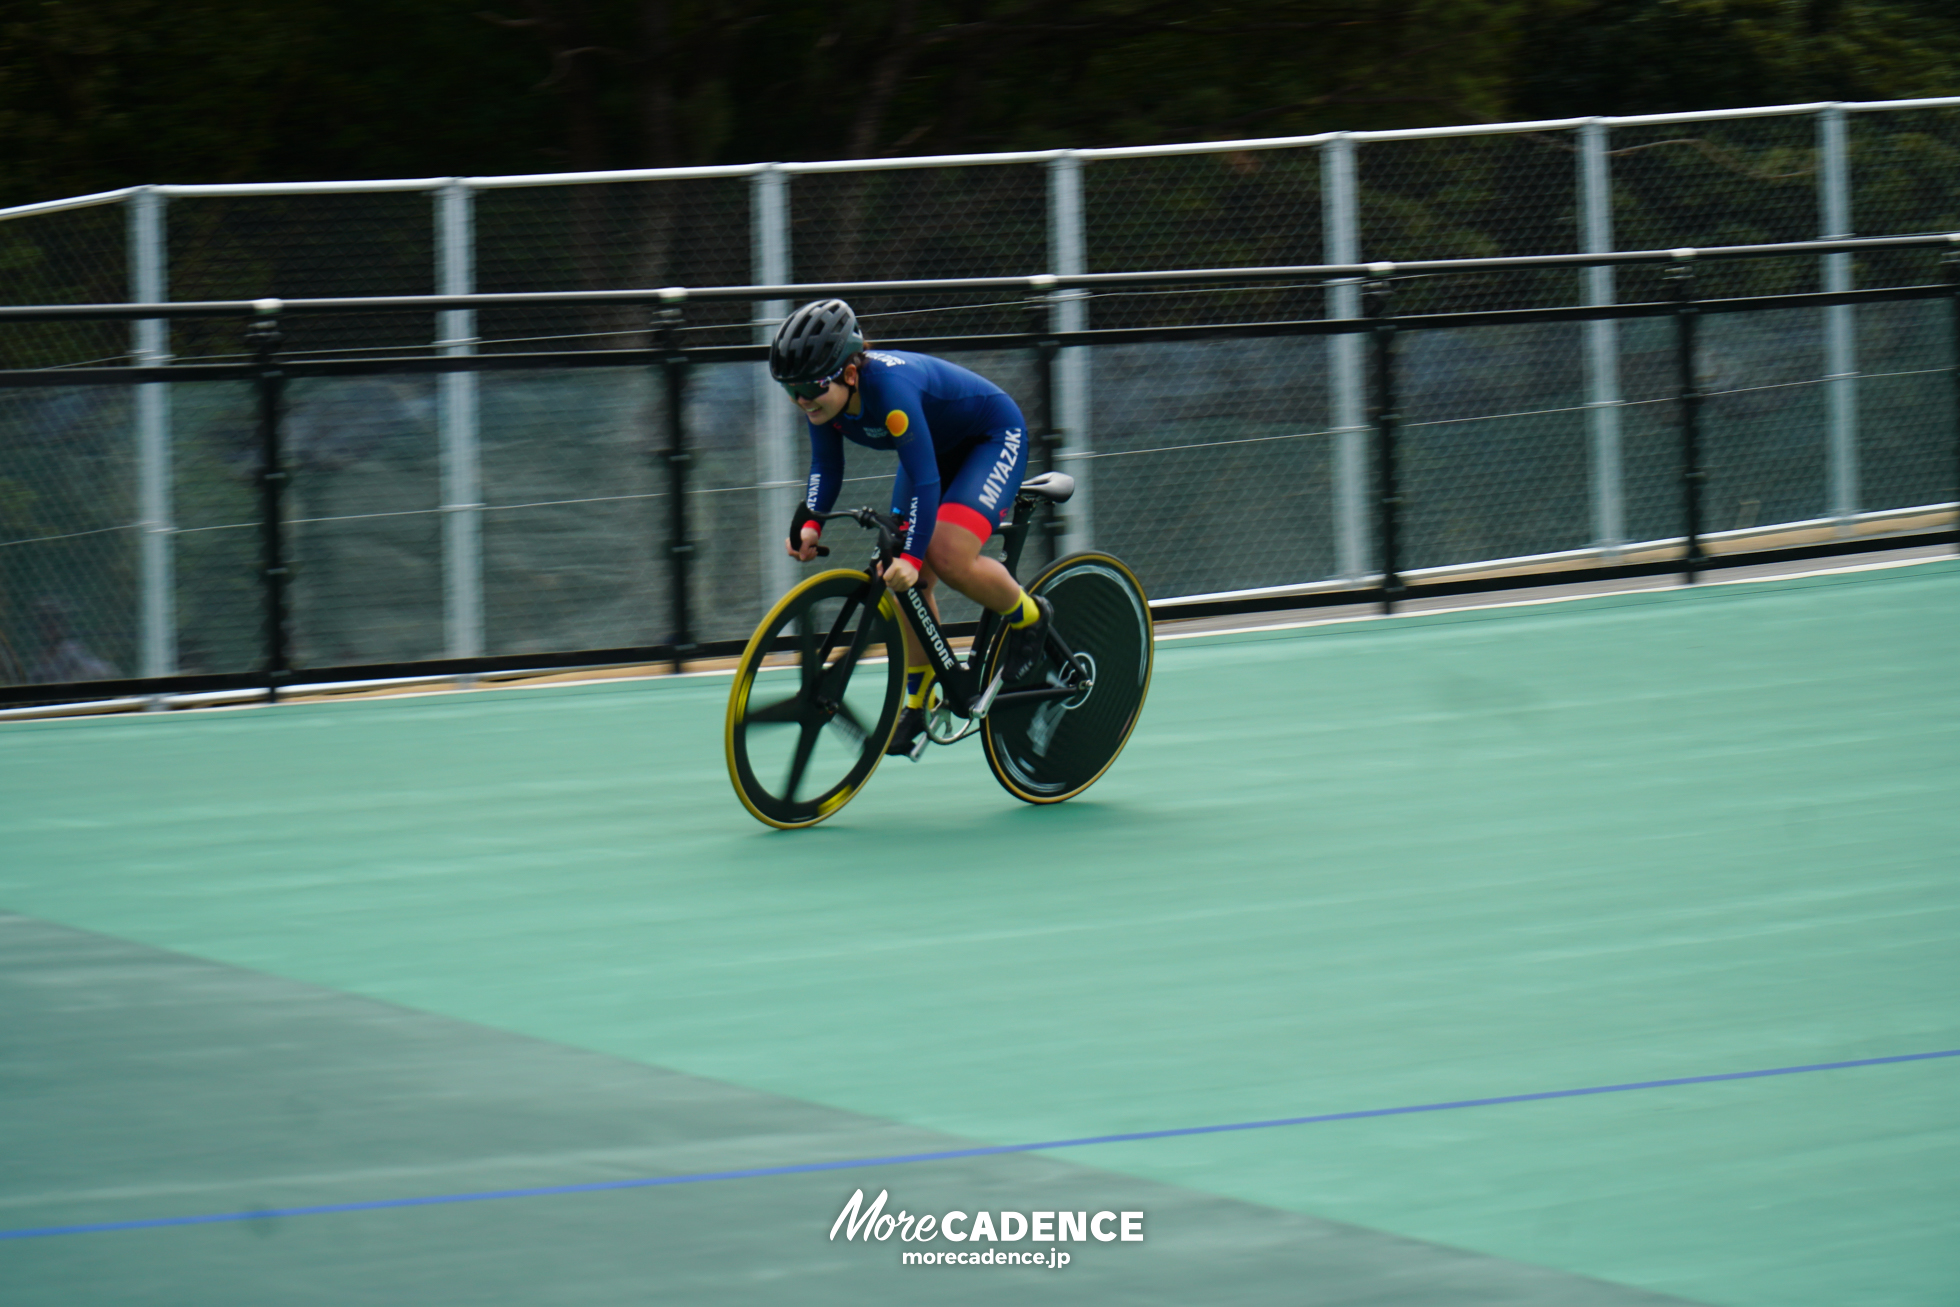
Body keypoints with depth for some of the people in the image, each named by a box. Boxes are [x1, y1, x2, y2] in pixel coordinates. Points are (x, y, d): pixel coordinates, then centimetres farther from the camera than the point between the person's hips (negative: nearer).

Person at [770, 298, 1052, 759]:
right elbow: (826, 467, -6)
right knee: (907, 582, 1)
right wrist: (810, 523, -23)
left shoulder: (889, 385, -39)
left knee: (947, 557, -27)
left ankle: (1029, 617, 1)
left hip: (993, 438, -8)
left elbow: (924, 478, -40)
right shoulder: (824, 397, -17)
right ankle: (918, 703, 15)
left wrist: (911, 556, -45)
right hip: (937, 446, 8)